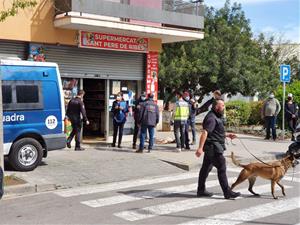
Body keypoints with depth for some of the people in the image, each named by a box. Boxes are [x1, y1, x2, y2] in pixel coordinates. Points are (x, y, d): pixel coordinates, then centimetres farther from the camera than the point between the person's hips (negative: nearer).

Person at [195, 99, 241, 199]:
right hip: (213, 147, -11)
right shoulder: (211, 118, -17)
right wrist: (200, 148, -34)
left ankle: (201, 190, 22)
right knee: (221, 168, -8)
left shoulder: (216, 117, 17)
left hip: (211, 148, 11)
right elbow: (204, 133, -27)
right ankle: (227, 192, -4)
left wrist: (227, 135, 22)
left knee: (206, 168, 14)